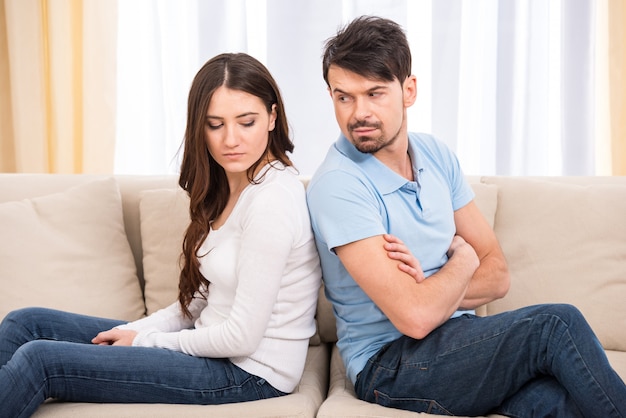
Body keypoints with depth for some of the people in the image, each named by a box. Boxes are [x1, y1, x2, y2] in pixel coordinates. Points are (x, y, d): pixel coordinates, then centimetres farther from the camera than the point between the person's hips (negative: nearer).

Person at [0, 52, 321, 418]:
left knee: (40, 359, -15)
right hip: (213, 344, 9)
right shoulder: (228, 186, 8)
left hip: (250, 372, -9)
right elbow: (200, 299, 12)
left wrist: (144, 340, -8)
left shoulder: (272, 199, -22)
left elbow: (242, 337, -21)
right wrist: (133, 331, -2)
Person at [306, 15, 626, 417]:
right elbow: (415, 317, -21)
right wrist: (462, 260, -3)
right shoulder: (337, 185, -16)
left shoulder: (436, 155, 6)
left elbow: (498, 275, 6)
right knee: (557, 324, -22)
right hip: (389, 362, -5)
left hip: (456, 338, 5)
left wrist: (430, 289, -13)